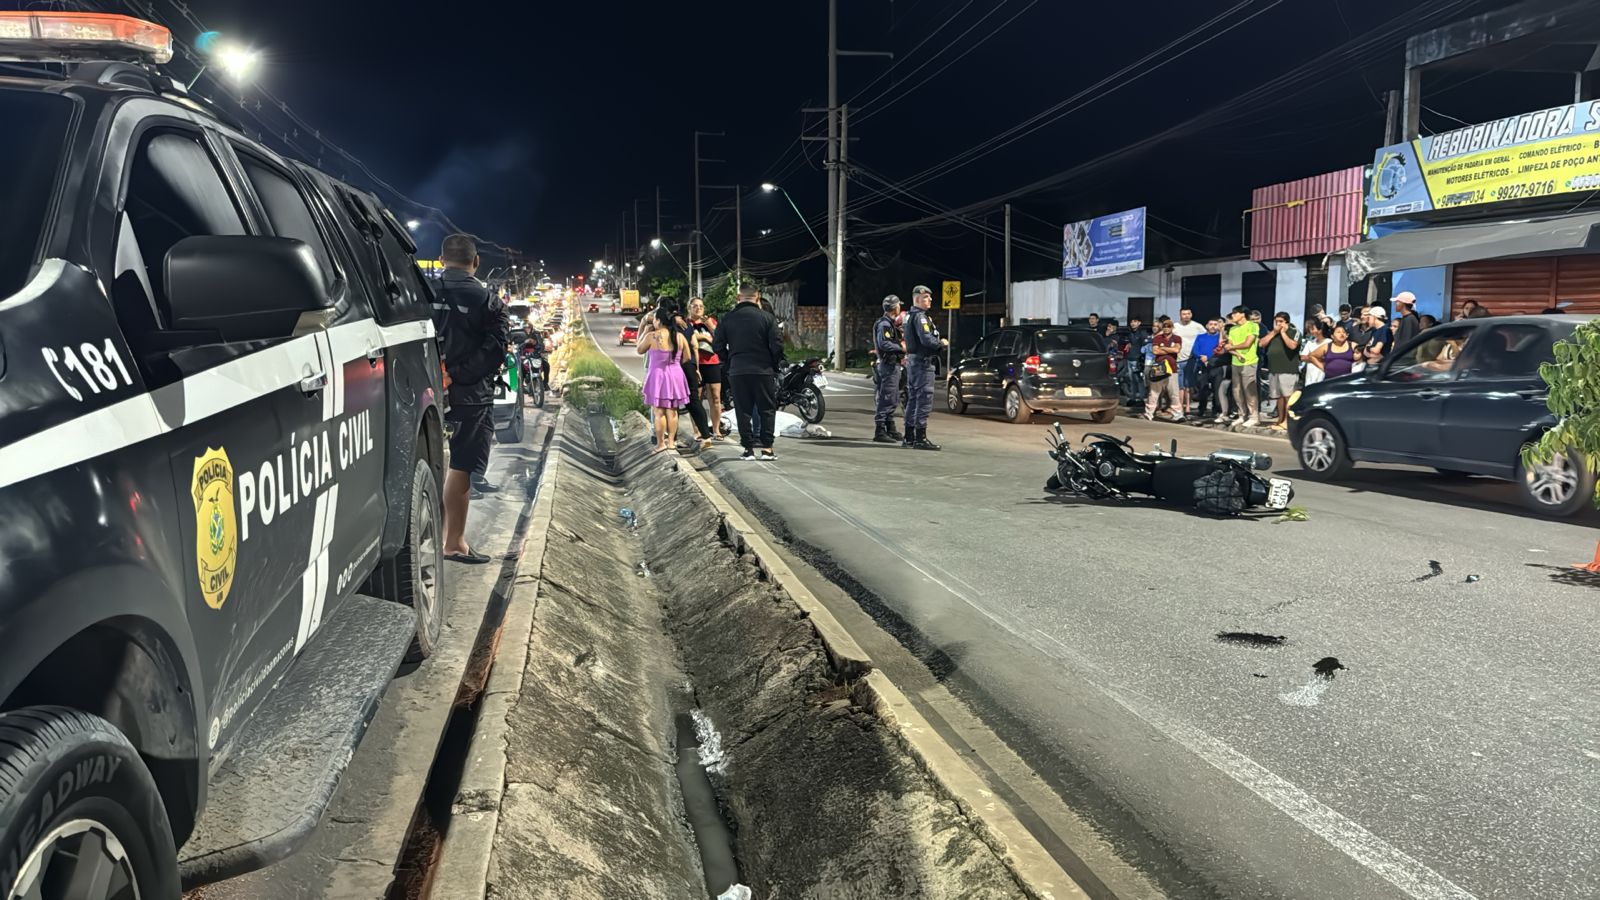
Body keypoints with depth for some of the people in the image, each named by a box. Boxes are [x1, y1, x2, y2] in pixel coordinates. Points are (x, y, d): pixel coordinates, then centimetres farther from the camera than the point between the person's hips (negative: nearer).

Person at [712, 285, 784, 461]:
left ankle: (748, 448, 7)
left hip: (737, 372, 2)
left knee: (743, 411, 7)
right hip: (763, 371, -2)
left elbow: (718, 346, 3)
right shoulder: (767, 317, -5)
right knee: (767, 409, 6)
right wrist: (775, 364, 8)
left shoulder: (727, 319, 2)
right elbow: (777, 346, -7)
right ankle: (767, 448, 2)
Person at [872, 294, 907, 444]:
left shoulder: (890, 323, 19)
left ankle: (891, 429, 22)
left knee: (893, 400, 15)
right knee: (887, 399, -11)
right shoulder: (885, 324, -14)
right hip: (889, 365, -11)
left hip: (894, 364, 11)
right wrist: (901, 348, -20)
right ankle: (880, 432, -11)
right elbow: (884, 344, -25)